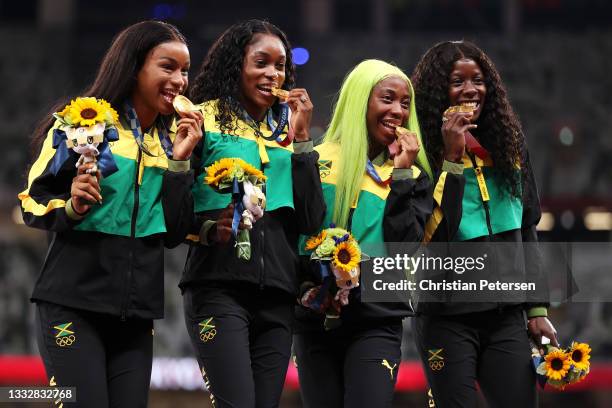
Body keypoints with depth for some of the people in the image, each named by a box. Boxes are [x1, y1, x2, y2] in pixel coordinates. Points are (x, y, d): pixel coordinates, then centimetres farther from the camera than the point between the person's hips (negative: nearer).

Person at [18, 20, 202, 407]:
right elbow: (34, 203, -3)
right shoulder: (83, 121, -2)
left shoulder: (170, 141, 13)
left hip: (136, 311, 5)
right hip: (74, 303, -5)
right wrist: (72, 207, -22)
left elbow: (173, 234, 6)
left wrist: (179, 162, -2)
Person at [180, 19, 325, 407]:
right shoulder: (205, 120, 2)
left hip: (278, 292, 5)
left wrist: (301, 138, 3)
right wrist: (207, 229, -20)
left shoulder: (286, 130, 17)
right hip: (220, 284, -5)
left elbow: (312, 219, 6)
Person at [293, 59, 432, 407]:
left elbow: (407, 250, -4)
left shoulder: (412, 176, 8)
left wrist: (401, 177, -7)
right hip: (315, 322, 0)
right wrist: (305, 284, -12)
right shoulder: (317, 162, 4)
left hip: (377, 324, 0)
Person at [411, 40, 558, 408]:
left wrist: (538, 308, 12)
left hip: (507, 314, 4)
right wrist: (452, 159, -20)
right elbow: (431, 233, -17)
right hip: (447, 316, -4)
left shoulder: (509, 144, 9)